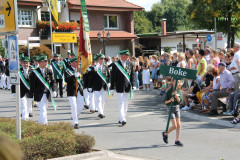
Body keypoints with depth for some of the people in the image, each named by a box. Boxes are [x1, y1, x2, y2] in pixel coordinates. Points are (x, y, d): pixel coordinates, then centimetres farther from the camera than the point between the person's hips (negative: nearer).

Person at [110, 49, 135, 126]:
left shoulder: (130, 64, 9)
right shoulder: (116, 65, -1)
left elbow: (132, 75, 9)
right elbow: (113, 77, 0)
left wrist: (133, 85, -4)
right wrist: (112, 88, -2)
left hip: (127, 87, 4)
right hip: (120, 87, -4)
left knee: (126, 103, 9)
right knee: (121, 102, -10)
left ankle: (121, 118, 20)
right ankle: (122, 119, -14)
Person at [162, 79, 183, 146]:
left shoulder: (179, 92, 4)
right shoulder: (169, 92, -8)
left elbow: (180, 101, -7)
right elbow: (165, 102, -6)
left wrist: (176, 95, -21)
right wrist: (170, 100, -25)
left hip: (177, 109, 5)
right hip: (171, 109, -5)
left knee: (178, 125, 1)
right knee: (174, 126, -9)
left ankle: (177, 140, 9)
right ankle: (165, 134, 17)